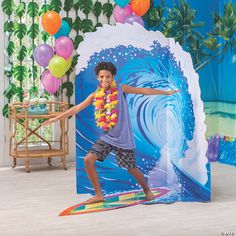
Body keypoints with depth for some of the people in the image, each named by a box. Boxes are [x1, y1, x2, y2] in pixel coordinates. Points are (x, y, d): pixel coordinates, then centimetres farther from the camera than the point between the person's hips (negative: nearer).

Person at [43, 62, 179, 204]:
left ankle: (147, 190, 33)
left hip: (123, 138, -3)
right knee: (88, 160, -10)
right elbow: (77, 108, 4)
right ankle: (99, 195, 4)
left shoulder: (121, 89, -6)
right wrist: (56, 118, 2)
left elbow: (144, 91, -3)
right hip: (107, 137, 3)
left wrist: (167, 92, -2)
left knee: (132, 169, 3)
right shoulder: (95, 96, 1)